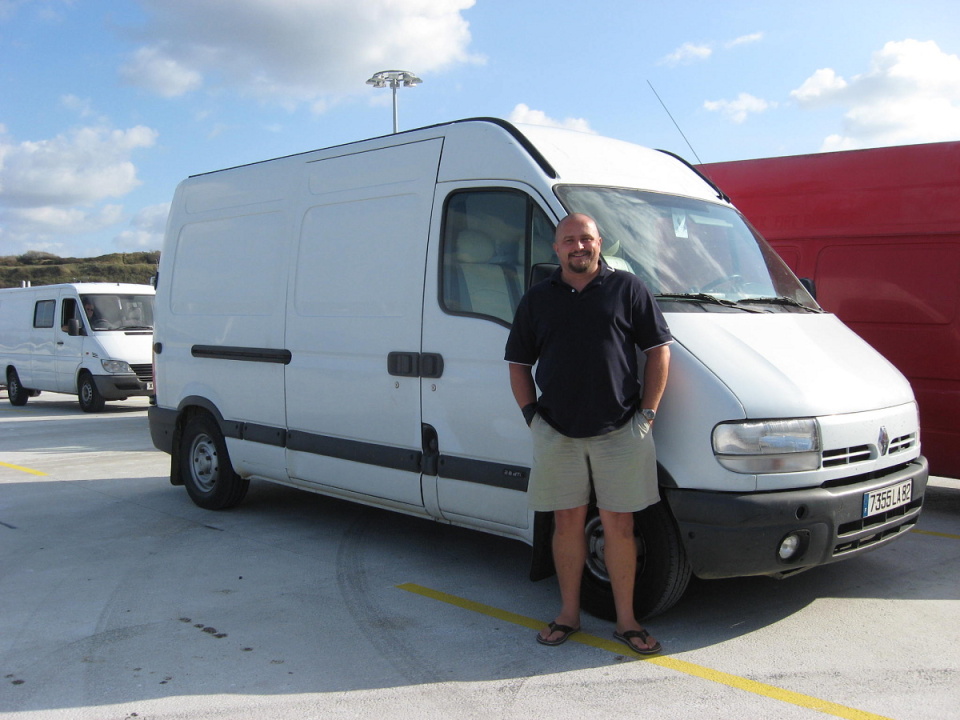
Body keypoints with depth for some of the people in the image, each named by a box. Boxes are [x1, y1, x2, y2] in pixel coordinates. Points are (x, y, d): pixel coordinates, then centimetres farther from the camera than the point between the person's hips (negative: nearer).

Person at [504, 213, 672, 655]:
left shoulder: (627, 289, 4)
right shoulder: (537, 299, 11)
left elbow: (658, 349, 3)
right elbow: (519, 362, 14)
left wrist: (647, 412, -3)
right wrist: (530, 413, 2)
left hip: (620, 432, -2)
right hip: (557, 433, 2)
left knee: (619, 525, 4)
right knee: (567, 523, 9)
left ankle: (626, 620, 16)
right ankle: (568, 613, 23)